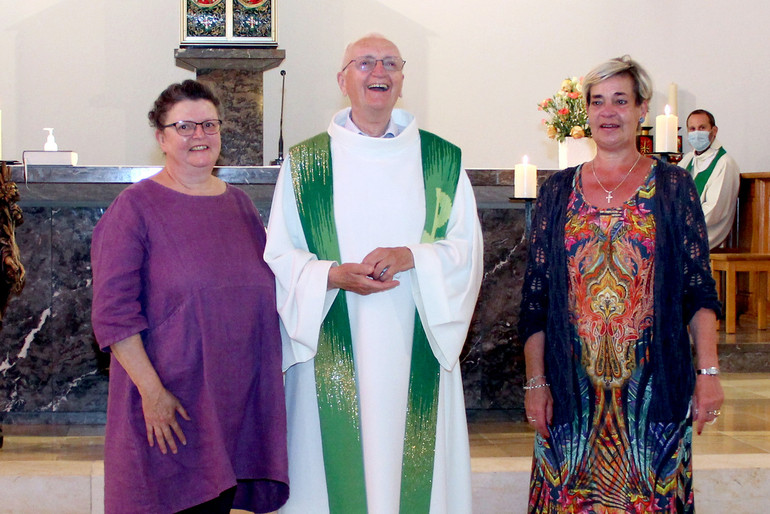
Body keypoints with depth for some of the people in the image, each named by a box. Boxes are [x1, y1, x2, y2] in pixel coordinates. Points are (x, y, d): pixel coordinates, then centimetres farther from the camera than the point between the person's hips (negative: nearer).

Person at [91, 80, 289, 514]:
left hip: (234, 400, 5)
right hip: (165, 404, -5)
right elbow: (113, 311, -12)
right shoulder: (136, 207, -6)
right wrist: (151, 390, -18)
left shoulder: (239, 203, 12)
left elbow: (268, 292, 19)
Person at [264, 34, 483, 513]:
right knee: (336, 468, 0)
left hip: (414, 352, 1)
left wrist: (412, 256, -14)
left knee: (416, 468, 2)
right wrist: (332, 275, -15)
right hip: (334, 354, -1)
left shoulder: (443, 161, 8)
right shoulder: (305, 163, 6)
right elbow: (278, 255, 3)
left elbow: (467, 248, 4)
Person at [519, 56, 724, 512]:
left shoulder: (673, 187, 4)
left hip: (653, 387, -1)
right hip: (573, 388, 1)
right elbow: (535, 295, 6)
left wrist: (709, 371, -10)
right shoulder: (558, 191, 8)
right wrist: (536, 381, 0)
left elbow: (698, 289, 0)